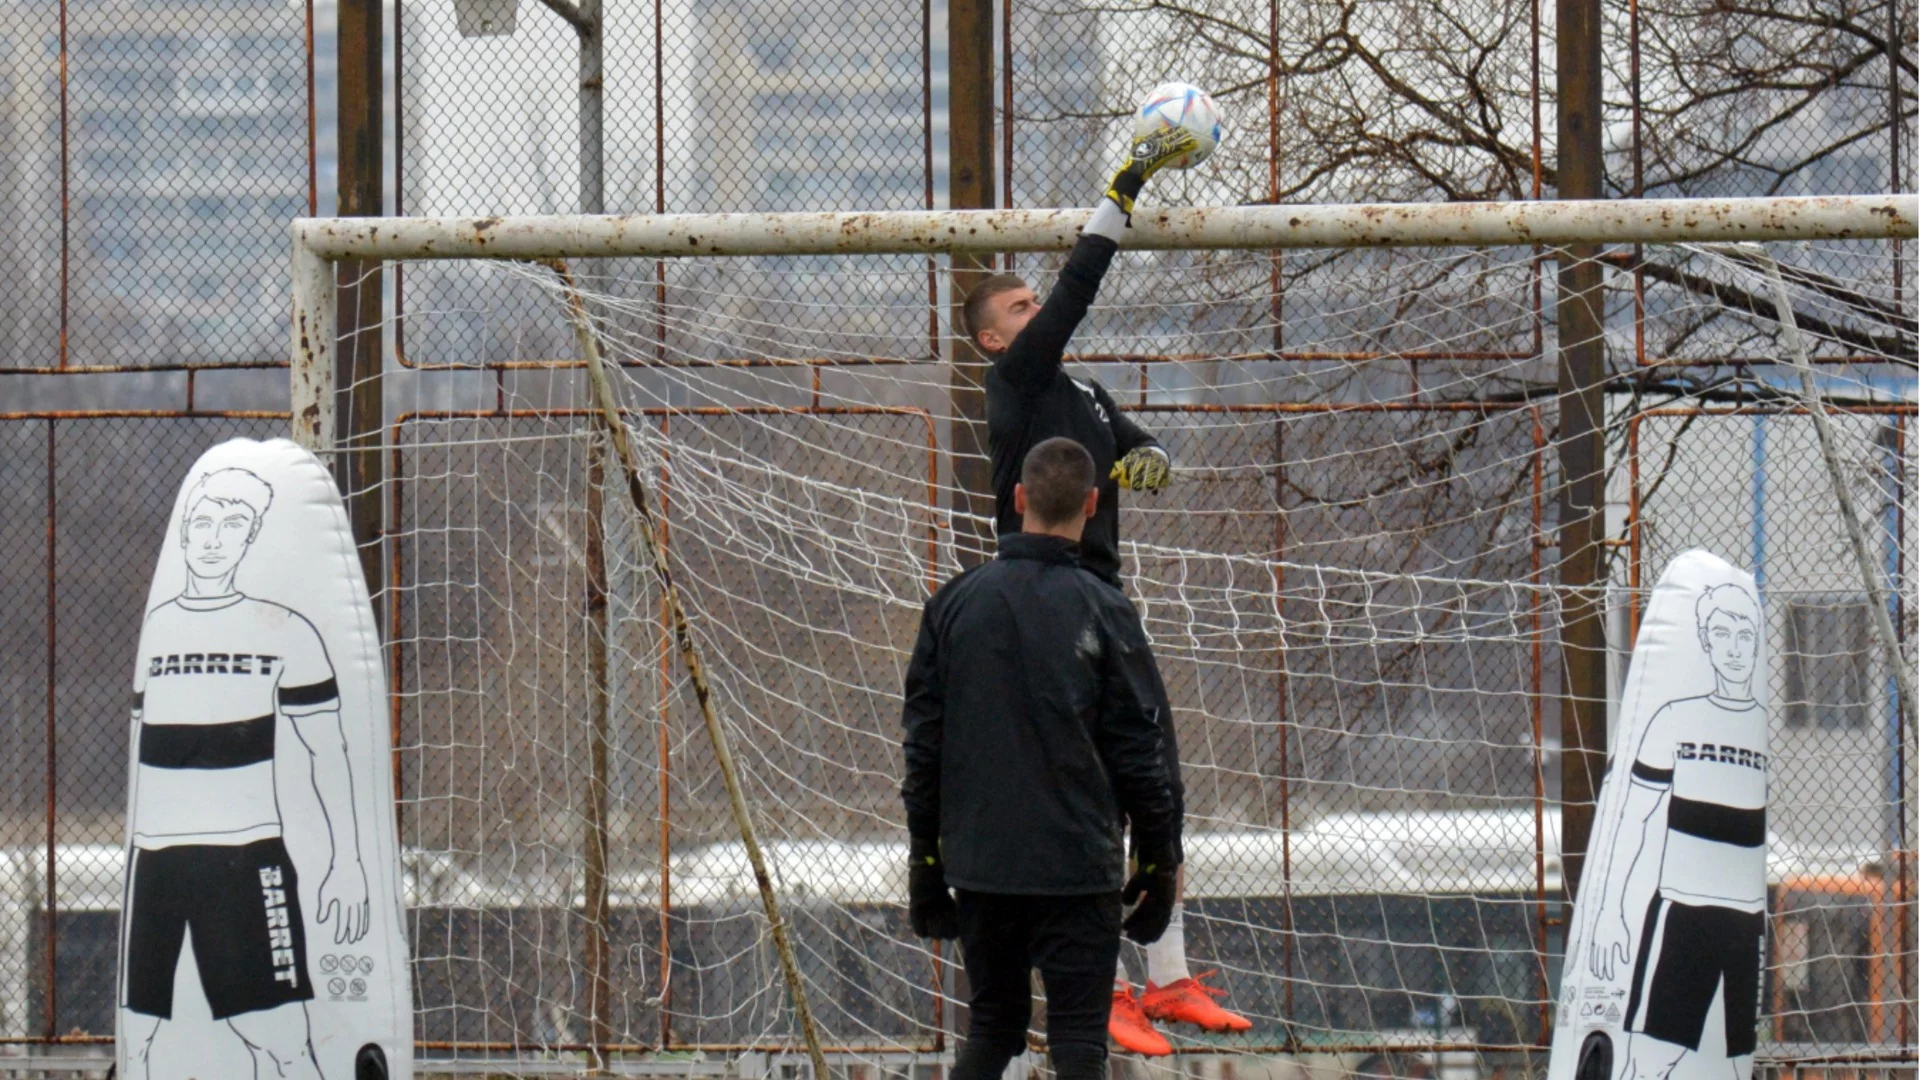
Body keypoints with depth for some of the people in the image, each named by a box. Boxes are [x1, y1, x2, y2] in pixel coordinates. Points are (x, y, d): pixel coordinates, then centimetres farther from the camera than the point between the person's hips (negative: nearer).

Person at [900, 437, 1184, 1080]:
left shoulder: (953, 605, 3)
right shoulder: (1105, 614, -6)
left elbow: (923, 740, 7)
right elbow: (1137, 752, -4)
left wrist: (924, 856, 14)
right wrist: (1158, 860, 6)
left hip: (978, 864, 3)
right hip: (1079, 868, -3)